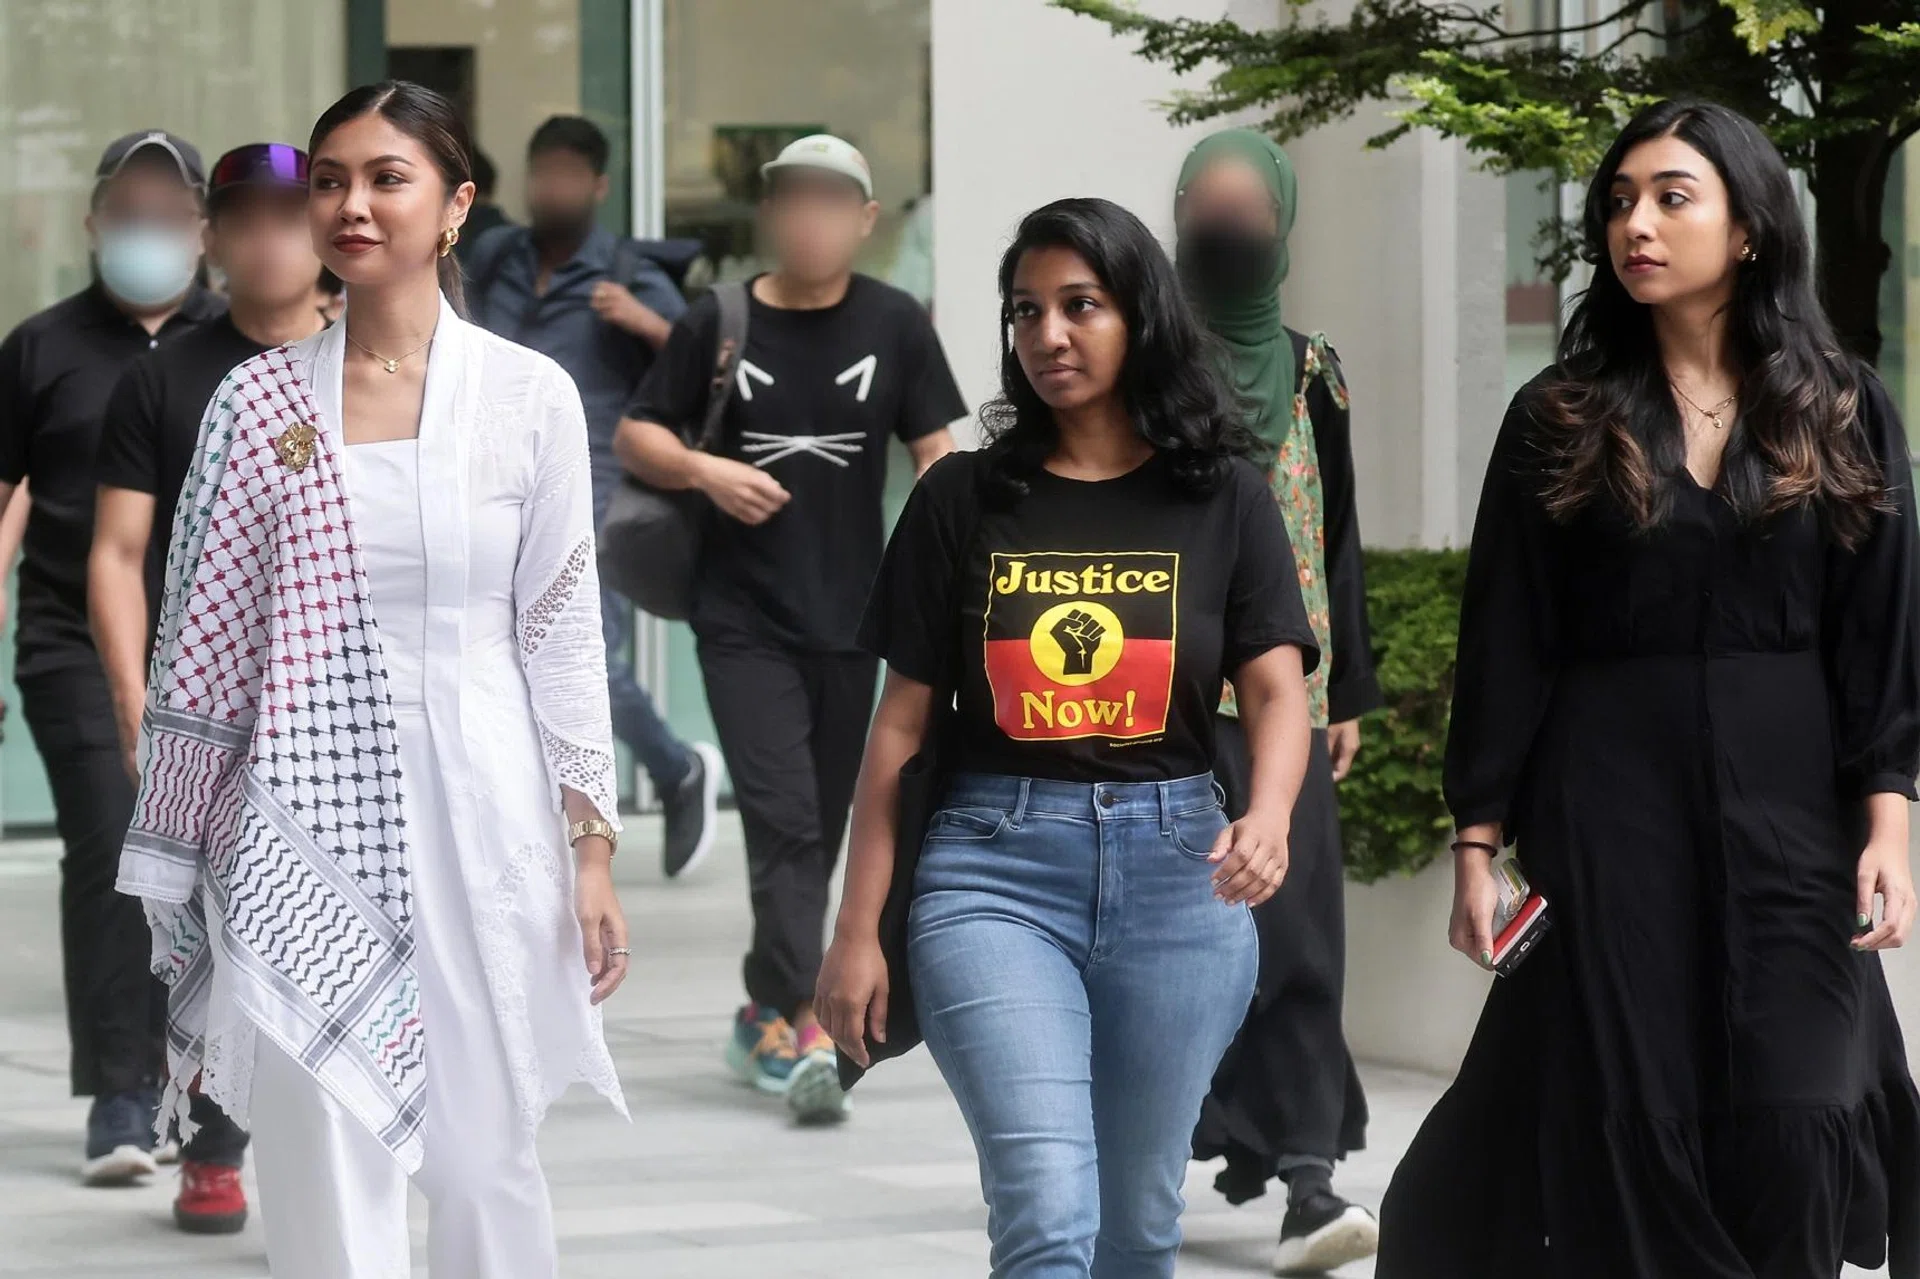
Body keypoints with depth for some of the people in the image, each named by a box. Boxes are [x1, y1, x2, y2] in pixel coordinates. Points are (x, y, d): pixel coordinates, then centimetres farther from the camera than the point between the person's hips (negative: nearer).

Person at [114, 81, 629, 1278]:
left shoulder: (532, 396, 1)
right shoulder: (261, 401, 4)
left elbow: (564, 635, 4)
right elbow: (206, 637, 6)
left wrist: (593, 845, 1)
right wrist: (179, 871, 4)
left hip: (477, 816, 0)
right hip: (307, 821, 1)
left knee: (487, 1158, 6)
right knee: (329, 1177, -3)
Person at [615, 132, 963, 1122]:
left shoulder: (894, 325, 3)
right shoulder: (719, 324, -1)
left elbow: (934, 454, 4)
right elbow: (635, 436, 5)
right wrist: (701, 470, -14)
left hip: (849, 618, 3)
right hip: (744, 620, -3)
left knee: (821, 827, 10)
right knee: (783, 817, -14)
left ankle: (768, 1015, 26)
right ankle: (800, 1028, -18)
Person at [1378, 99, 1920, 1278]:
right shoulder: (1561, 420, 5)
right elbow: (1506, 648, 4)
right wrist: (1479, 841, -1)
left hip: (1788, 810, 0)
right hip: (1610, 812, 0)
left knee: (1796, 1116, -10)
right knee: (1632, 1123, -3)